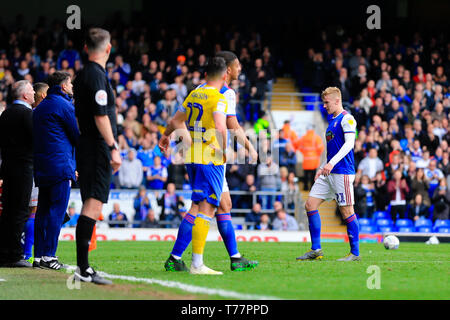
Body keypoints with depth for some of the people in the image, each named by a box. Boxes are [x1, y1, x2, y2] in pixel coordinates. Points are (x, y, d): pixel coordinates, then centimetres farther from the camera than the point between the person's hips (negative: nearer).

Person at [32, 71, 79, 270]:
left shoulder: (40, 107, 19)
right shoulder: (64, 105, -7)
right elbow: (78, 135, -7)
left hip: (42, 166, 8)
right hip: (60, 165, -8)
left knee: (43, 211, 8)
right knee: (57, 210, -8)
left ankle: (39, 255, 7)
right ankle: (48, 255, -12)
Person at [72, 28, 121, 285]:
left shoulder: (82, 76, 17)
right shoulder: (97, 76, -12)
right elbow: (101, 116, -18)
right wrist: (114, 148, -18)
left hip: (86, 147, 10)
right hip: (98, 149, -10)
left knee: (91, 206, 11)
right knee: (94, 205, -13)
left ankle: (84, 267, 12)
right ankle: (83, 268, -17)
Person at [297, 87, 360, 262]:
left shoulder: (346, 118, -8)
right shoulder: (332, 121, 20)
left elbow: (349, 143, -19)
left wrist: (332, 163, -27)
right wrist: (322, 169, 22)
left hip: (342, 172, -9)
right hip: (328, 174, 9)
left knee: (346, 211, -6)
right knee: (310, 205, 2)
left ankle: (355, 253, 1)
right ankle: (316, 250, 5)